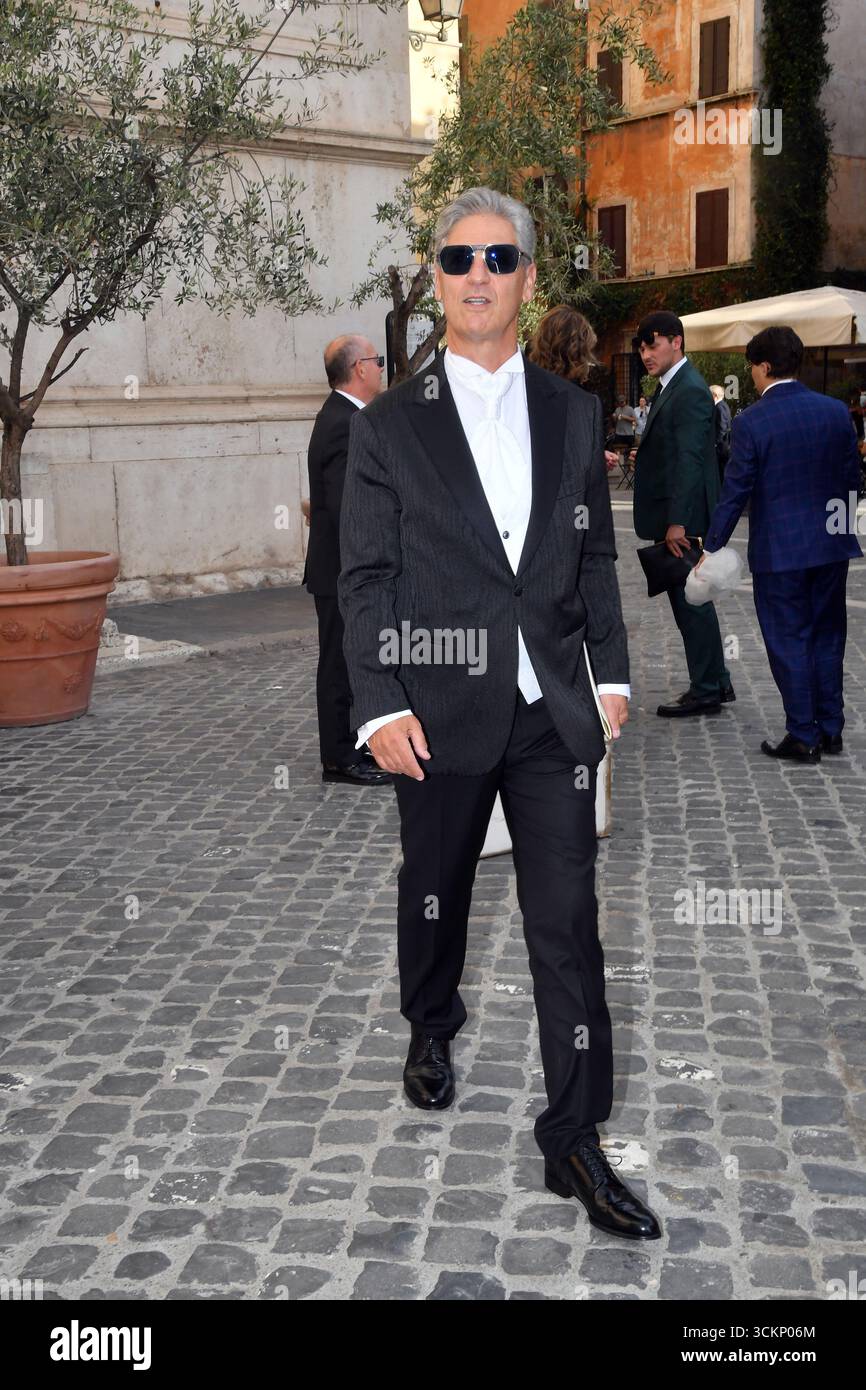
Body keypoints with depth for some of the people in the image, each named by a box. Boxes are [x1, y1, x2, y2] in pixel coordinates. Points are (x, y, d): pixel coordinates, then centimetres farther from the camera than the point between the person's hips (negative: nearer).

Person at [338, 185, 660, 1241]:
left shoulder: (573, 413, 7)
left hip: (555, 715, 1)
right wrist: (383, 706, -11)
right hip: (443, 715, -1)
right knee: (434, 894, 18)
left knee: (567, 922, -2)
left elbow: (596, 555, 12)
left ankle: (575, 1144, 6)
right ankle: (431, 1028, 47)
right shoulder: (389, 427, -1)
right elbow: (364, 579, -3)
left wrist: (612, 671, 8)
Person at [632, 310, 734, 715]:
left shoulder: (690, 392, -16)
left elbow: (689, 461, -21)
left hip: (684, 517, -10)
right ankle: (715, 683, 24)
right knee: (690, 600, 15)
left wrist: (677, 522, -23)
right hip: (675, 517, 10)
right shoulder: (670, 388, 15)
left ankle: (706, 691, 6)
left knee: (691, 601, -3)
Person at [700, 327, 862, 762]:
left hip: (778, 550, -5)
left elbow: (734, 493, -10)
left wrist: (712, 547, -1)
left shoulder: (751, 422, -13)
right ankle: (831, 730, 23)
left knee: (790, 642, 4)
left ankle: (803, 738, 9)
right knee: (827, 636, 16)